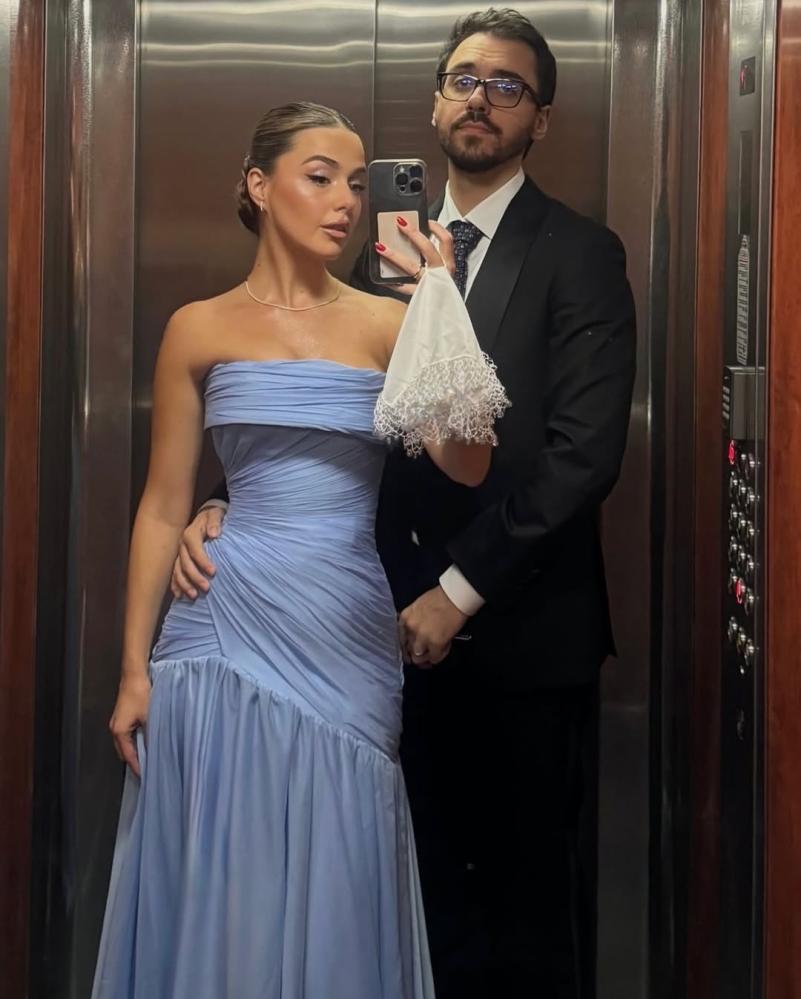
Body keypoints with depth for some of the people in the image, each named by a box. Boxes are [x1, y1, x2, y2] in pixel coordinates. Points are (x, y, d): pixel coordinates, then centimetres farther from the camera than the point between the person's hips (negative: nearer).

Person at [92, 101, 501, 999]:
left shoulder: (385, 324, 5)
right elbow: (163, 508, 4)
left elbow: (465, 465, -9)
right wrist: (134, 669, 0)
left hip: (348, 644, 1)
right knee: (221, 888, 4)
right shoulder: (200, 329, 3)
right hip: (230, 629, -1)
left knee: (334, 889, 8)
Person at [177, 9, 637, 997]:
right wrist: (227, 506, -13)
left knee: (533, 897, 7)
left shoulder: (580, 256, -4)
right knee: (430, 880, 12)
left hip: (523, 629, -4)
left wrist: (460, 590, -15)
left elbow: (583, 451, -13)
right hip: (408, 621, 4)